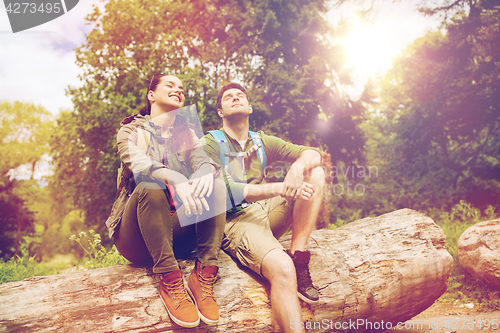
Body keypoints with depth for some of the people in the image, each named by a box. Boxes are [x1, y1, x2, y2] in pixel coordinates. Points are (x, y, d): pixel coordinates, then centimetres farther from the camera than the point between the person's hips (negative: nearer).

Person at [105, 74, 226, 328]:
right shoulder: (131, 131, 6)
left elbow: (203, 159, -3)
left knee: (216, 186, -20)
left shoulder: (186, 133, 19)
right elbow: (139, 164, -17)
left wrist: (206, 170, -30)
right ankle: (169, 280, -32)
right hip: (137, 239, -3)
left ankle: (203, 275, -28)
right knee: (150, 186, -32)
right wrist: (176, 179, -38)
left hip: (179, 231, 3)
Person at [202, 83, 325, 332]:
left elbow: (313, 153, 7)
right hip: (235, 220, -6)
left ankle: (298, 257, -18)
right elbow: (224, 191, -13)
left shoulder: (262, 143, 18)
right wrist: (280, 189, -23)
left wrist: (299, 166, -20)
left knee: (315, 173, -11)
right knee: (282, 269, -33)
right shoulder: (210, 143, 2)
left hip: (267, 210, 6)